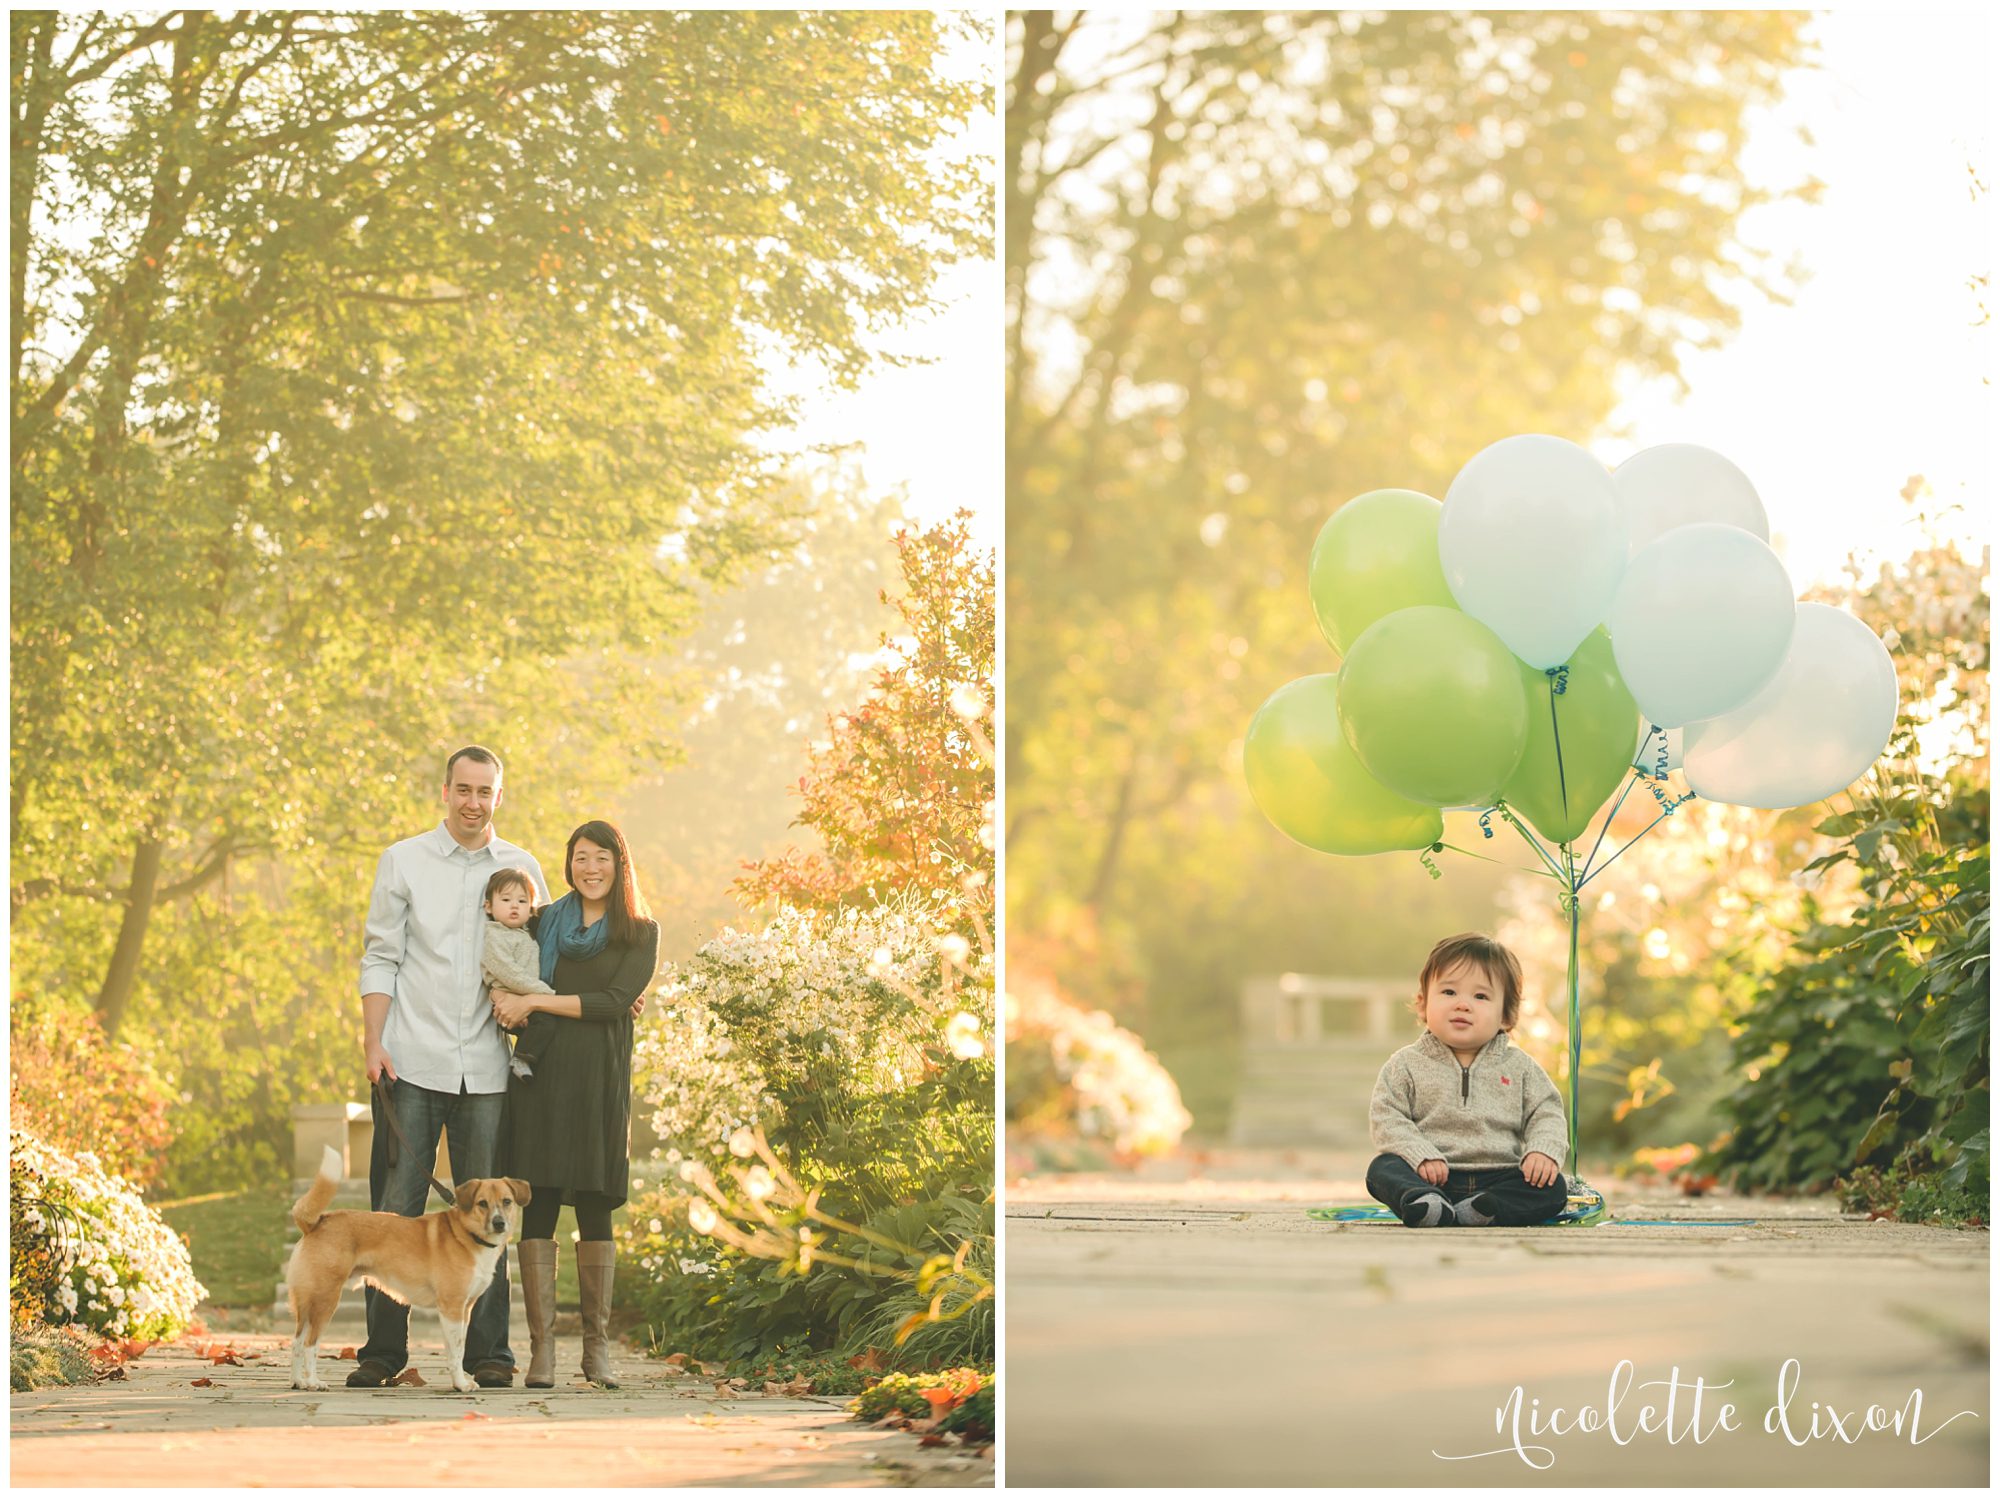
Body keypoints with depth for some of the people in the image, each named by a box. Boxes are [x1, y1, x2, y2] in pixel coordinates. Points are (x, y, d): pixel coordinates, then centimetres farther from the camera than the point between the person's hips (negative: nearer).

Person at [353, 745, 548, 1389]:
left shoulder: (522, 869, 10)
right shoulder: (403, 861, 6)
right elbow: (380, 959, 4)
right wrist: (373, 1043, -5)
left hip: (485, 1065, 1)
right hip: (412, 1061, -1)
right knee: (396, 1207, -2)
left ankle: (489, 1352, 6)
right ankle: (383, 1350, 4)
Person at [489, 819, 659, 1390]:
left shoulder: (640, 933, 7)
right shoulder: (543, 923, 14)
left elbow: (615, 1002, -5)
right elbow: (501, 972, 17)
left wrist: (534, 1001, -8)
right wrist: (502, 995, -6)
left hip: (599, 1079, -1)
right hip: (540, 1074, 1)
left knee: (594, 1208, 0)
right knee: (537, 1206, -6)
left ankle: (597, 1348, 7)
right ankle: (541, 1347, -5)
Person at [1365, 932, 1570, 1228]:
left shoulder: (1519, 1067, 13)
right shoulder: (1407, 1065, 8)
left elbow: (1546, 1114, 10)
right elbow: (1386, 1118, -1)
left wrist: (1543, 1151, -12)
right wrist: (1421, 1156, -18)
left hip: (1497, 1178, 2)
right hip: (1434, 1179, -1)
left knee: (1553, 1188, -23)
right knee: (1383, 1169, -28)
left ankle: (1471, 1213, -44)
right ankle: (1426, 1206, -58)